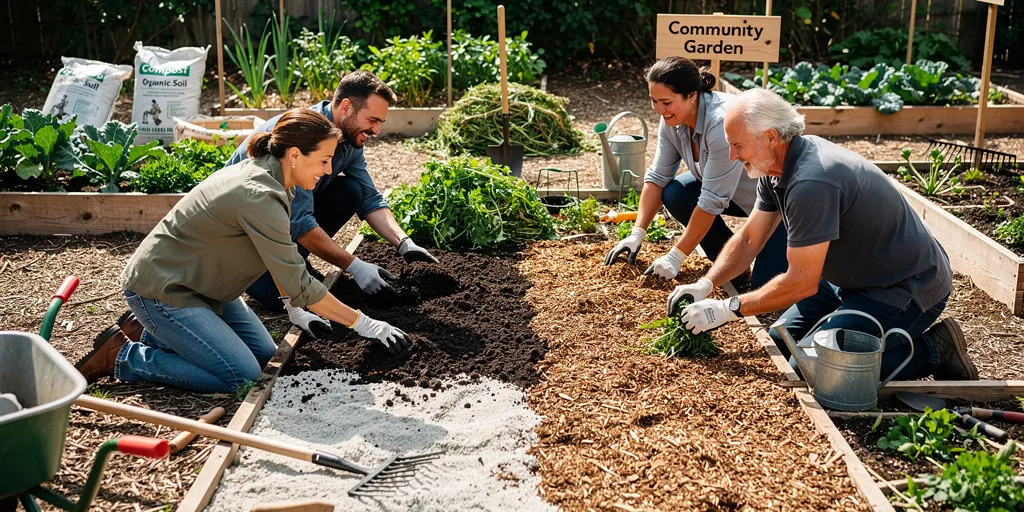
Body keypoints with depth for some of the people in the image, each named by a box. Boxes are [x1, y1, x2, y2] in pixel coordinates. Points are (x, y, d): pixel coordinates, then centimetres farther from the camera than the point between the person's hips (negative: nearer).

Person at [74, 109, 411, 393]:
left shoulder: (261, 172, 0)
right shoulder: (260, 197, -29)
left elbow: (281, 264, 14)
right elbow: (298, 286, -25)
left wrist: (297, 310, 8)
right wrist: (364, 324, -20)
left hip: (197, 284, 10)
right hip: (160, 288, -10)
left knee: (264, 354, 8)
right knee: (241, 378, -14)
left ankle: (152, 333, 16)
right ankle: (121, 357, -3)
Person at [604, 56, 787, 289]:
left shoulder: (723, 124, -35)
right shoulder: (672, 120, -12)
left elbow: (711, 202, -32)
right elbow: (657, 177, -5)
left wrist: (675, 257, -26)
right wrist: (637, 234, -13)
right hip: (732, 192, 8)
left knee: (764, 285, -21)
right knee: (674, 195, -14)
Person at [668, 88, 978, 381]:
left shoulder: (810, 183, -31)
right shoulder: (776, 167, 0)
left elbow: (801, 281, -27)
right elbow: (748, 240, 8)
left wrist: (728, 309, -20)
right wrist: (705, 285, -5)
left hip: (906, 290, -10)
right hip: (858, 279, 10)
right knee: (779, 343, 10)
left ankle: (932, 353, -3)